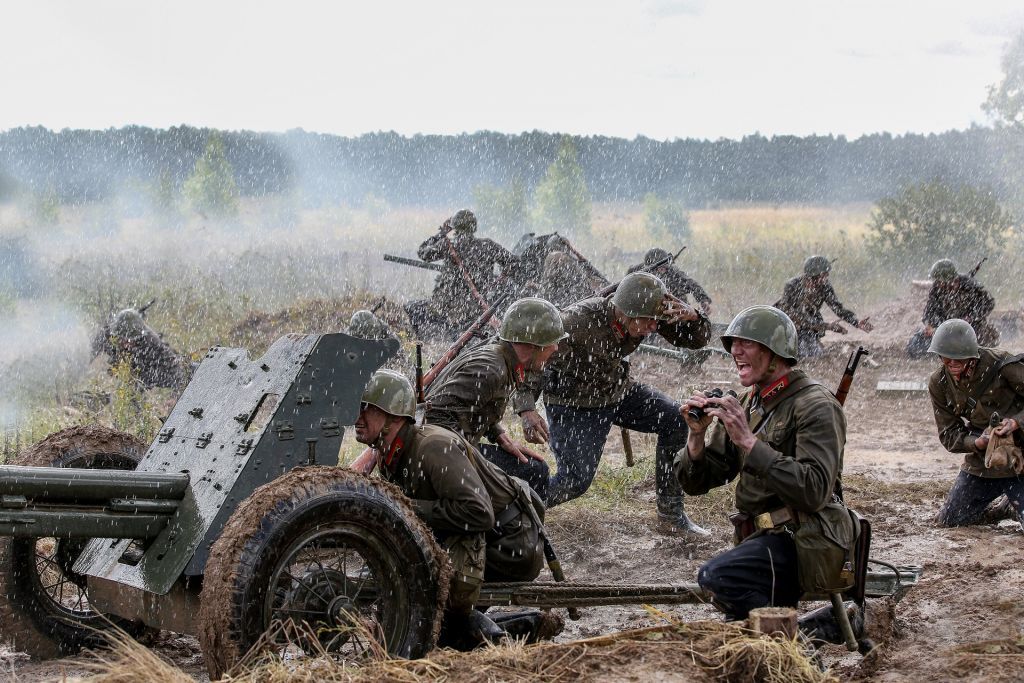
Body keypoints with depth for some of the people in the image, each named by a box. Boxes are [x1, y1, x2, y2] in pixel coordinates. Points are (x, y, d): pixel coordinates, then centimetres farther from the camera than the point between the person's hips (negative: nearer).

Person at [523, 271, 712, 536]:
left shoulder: (648, 313, -17)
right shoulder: (578, 322, -34)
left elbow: (698, 339, -7)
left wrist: (692, 316, -32)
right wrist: (526, 410, -45)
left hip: (617, 390, 6)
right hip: (573, 403, -6)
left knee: (676, 419, -9)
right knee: (576, 480, -15)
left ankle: (671, 514, 2)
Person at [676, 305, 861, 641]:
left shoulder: (815, 405, -12)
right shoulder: (744, 405, 12)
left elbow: (815, 491, -26)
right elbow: (696, 482, 10)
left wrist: (749, 442, -27)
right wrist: (697, 435, -10)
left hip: (805, 541, -9)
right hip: (763, 538, 9)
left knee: (716, 576, -32)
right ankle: (831, 624, 22)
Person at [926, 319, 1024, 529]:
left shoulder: (1002, 365, -20)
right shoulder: (939, 384, -5)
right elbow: (948, 435, -3)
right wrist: (978, 442, -22)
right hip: (981, 462, 5)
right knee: (949, 521, 10)